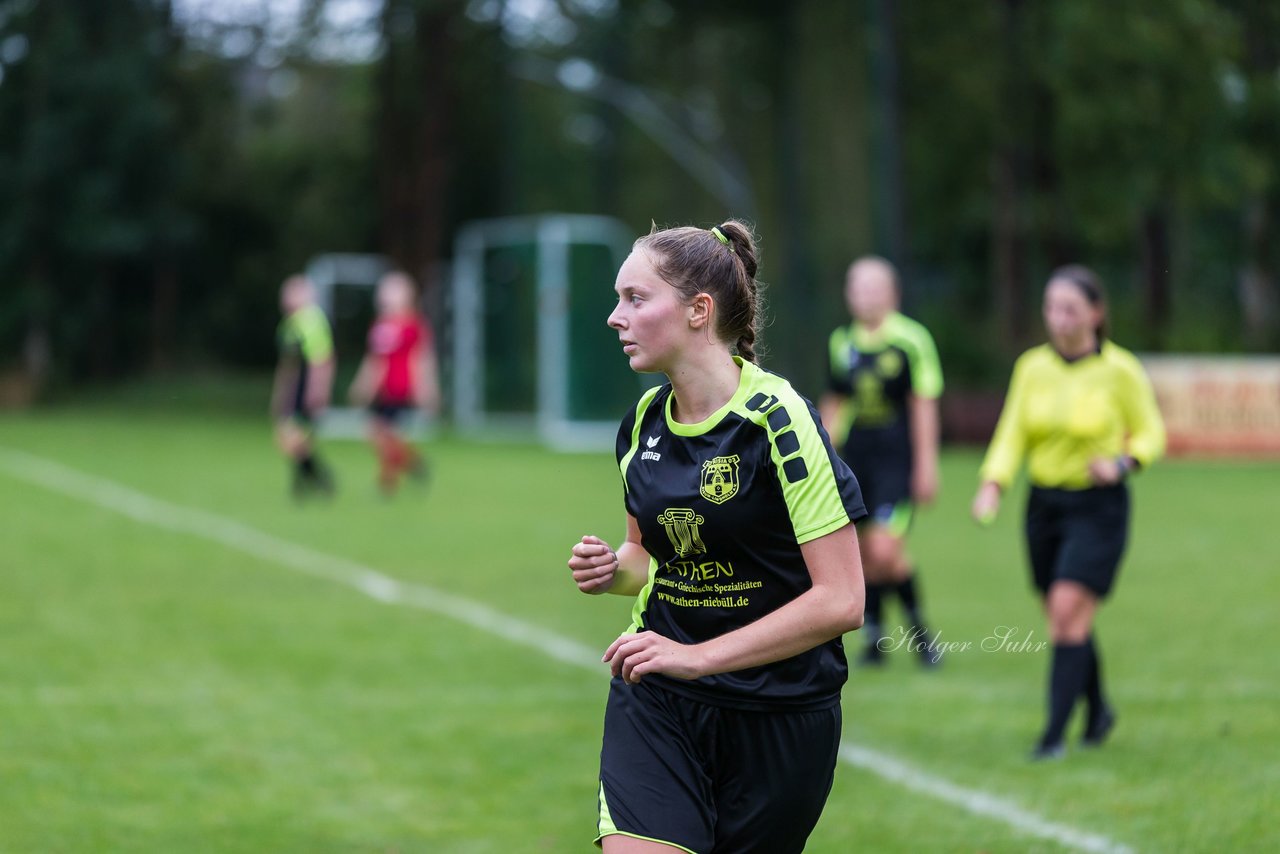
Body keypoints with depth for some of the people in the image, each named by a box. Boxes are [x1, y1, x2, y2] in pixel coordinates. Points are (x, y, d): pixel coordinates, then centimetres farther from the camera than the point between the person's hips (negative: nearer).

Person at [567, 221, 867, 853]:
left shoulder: (777, 420, -16)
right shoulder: (643, 423, 4)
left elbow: (840, 601, -20)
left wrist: (697, 656, -21)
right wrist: (612, 568, -1)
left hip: (778, 718, -4)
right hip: (655, 705, 4)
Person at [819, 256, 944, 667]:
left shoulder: (911, 340, -7)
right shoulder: (841, 344, 8)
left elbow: (923, 405, -5)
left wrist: (926, 466, -7)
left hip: (897, 460, -5)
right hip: (856, 459, 5)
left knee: (885, 552, -14)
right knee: (865, 553, 6)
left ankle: (918, 625, 7)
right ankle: (875, 638, 18)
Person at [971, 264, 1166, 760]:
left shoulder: (1120, 370, -8)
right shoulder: (1031, 367, 3)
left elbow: (1151, 433, 2)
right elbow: (1012, 434, 3)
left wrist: (1122, 463, -18)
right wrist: (992, 485, -13)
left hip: (1098, 507, -5)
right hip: (1044, 505, 5)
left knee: (1069, 613, -14)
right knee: (1062, 619, 10)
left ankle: (1055, 733, -10)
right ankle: (1098, 711, 33)